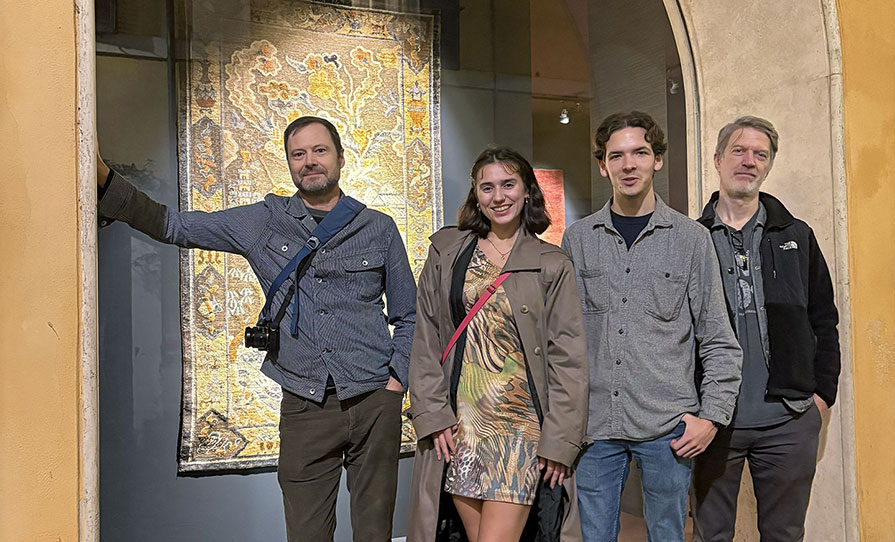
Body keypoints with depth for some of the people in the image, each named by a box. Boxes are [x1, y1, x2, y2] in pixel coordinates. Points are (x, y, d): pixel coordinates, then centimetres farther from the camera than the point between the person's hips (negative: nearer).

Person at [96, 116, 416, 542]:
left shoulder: (379, 228, 7)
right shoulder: (263, 223, 6)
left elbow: (408, 315, 14)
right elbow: (173, 226, 4)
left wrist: (397, 378, 2)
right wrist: (105, 179, -7)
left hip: (375, 404, 0)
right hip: (305, 407, 0)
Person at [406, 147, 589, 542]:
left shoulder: (552, 265, 2)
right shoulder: (445, 254, 8)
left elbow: (568, 357, -1)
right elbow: (425, 342, 7)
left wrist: (560, 440, -6)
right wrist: (432, 413, -2)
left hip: (522, 421, -2)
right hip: (458, 421, 3)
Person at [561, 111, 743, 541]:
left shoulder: (691, 239, 2)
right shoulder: (577, 239, 6)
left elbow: (718, 340, 4)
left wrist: (712, 414, -3)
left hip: (668, 427, -1)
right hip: (594, 424, 1)